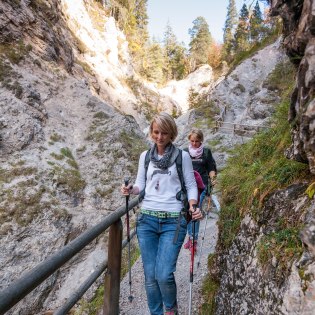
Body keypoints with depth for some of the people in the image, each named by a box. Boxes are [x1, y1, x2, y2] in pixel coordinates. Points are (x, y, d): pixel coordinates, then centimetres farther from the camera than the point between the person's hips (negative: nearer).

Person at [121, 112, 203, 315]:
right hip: (147, 219, 3)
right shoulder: (145, 156, 8)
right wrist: (131, 190, -10)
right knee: (151, 276, 7)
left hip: (173, 221, -3)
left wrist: (193, 205, -17)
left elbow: (191, 185, 2)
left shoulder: (182, 156, 0)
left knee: (164, 274, -9)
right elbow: (140, 184, 11)